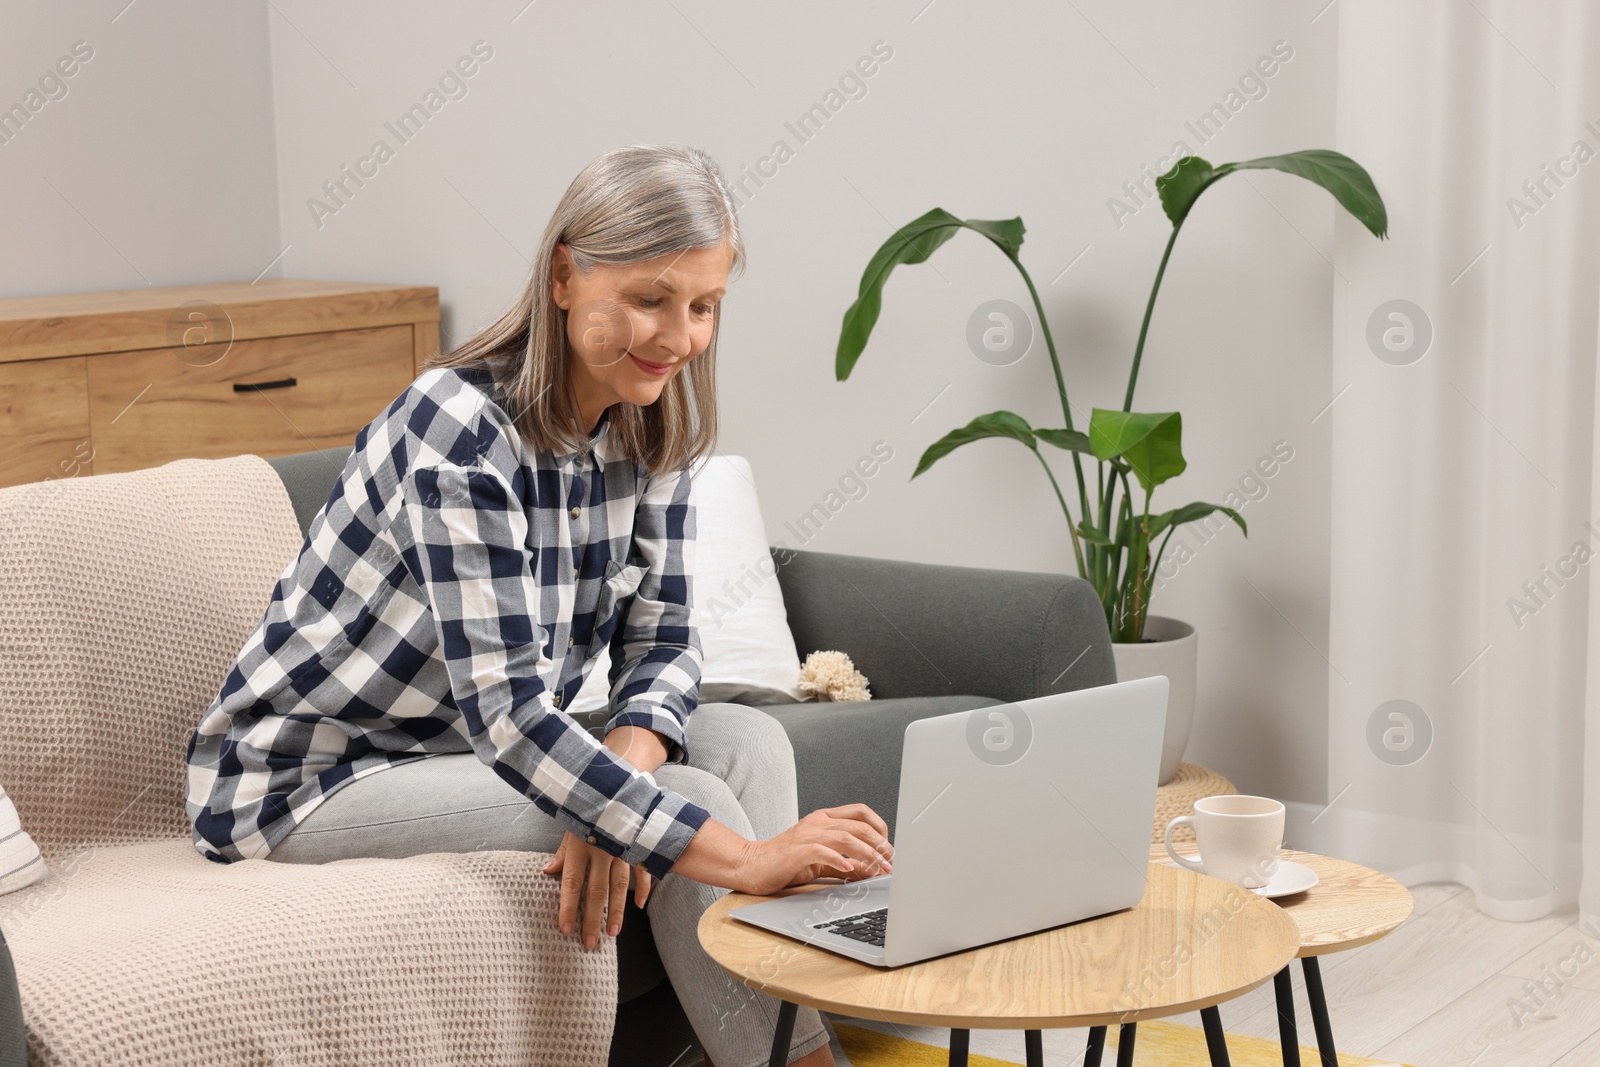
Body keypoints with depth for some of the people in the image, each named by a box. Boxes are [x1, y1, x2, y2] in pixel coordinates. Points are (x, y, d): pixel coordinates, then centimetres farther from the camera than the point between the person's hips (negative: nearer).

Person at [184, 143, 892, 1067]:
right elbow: (508, 712, -34)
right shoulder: (461, 428, -27)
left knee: (746, 739, -13)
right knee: (696, 799, -22)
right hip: (309, 779, -7)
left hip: (474, 750, 8)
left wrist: (620, 766, -24)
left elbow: (663, 643, -1)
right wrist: (744, 860, -39)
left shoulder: (651, 423, -3)